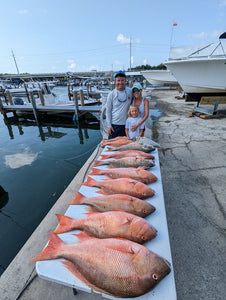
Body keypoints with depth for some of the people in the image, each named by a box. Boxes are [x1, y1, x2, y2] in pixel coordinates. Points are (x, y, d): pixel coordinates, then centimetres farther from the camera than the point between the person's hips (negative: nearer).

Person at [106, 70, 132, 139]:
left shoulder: (130, 91, 0)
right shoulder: (111, 94, -3)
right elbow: (108, 111, 0)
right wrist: (109, 125, -5)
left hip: (126, 123, 2)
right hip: (114, 124, -1)